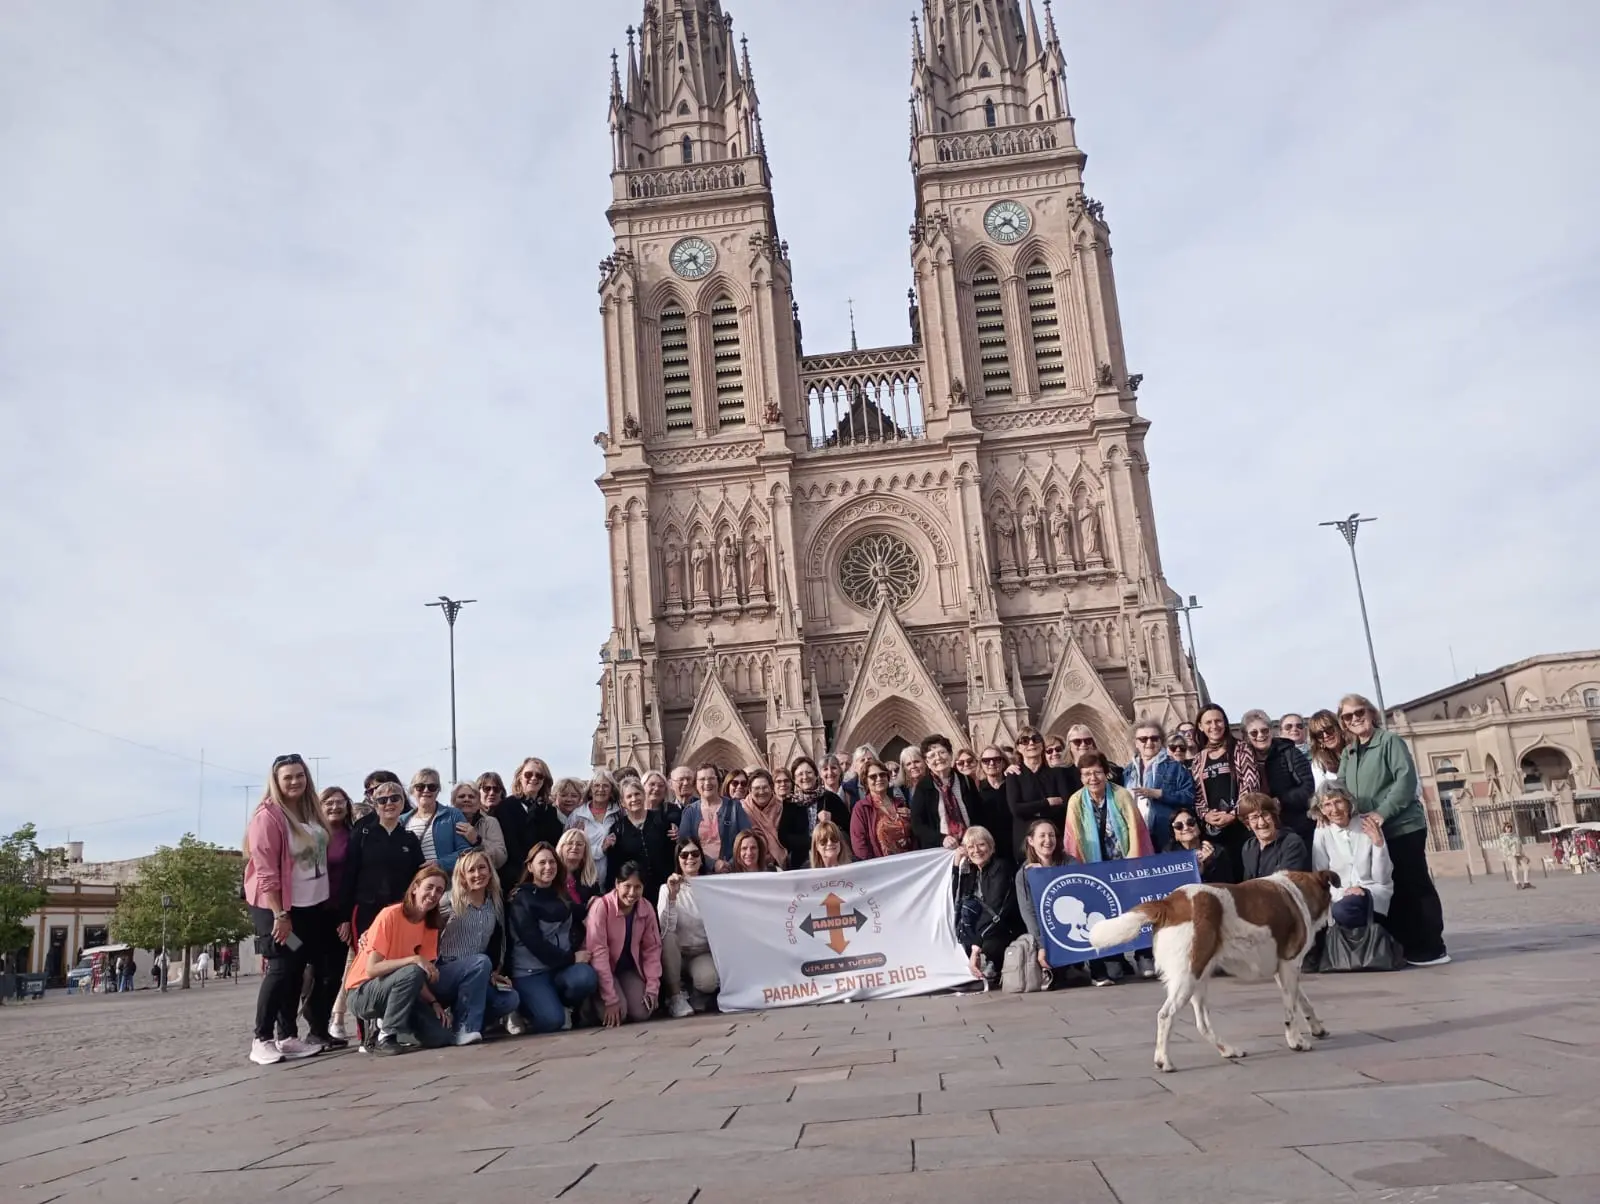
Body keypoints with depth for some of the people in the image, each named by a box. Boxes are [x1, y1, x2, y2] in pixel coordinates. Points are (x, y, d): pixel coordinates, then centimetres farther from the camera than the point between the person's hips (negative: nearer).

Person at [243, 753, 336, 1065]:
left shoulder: (311, 811, 9)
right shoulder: (268, 816, -14)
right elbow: (265, 871, -18)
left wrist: (334, 902, 12)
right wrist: (279, 914, -20)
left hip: (314, 905, 7)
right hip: (277, 908, -7)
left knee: (297, 970, 9)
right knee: (282, 969, -10)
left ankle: (287, 1036, 15)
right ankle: (262, 1040, -2)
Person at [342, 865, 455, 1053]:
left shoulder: (431, 926, 1)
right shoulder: (390, 915, -17)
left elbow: (421, 978, 2)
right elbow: (372, 968, -23)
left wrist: (433, 1002, -14)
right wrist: (414, 959, -31)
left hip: (398, 992, 6)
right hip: (363, 994, -6)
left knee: (441, 1037, -12)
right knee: (412, 973, -34)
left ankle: (385, 1021, 9)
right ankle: (386, 1036, -18)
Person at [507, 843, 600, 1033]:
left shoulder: (563, 895, 13)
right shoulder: (521, 899, -7)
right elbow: (534, 942, -15)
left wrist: (587, 908, -8)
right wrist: (571, 958, -15)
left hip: (563, 967, 5)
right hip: (531, 972, -5)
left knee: (586, 977, -30)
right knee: (551, 1021, -26)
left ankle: (563, 1007, 3)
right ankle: (524, 1010, 9)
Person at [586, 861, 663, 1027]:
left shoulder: (647, 908, -10)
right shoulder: (601, 906, -25)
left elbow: (652, 949, -2)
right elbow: (598, 951, -27)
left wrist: (652, 987, -11)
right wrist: (611, 999, -28)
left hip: (629, 968, 4)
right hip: (604, 969, -4)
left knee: (641, 1013, -16)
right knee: (618, 1012, -25)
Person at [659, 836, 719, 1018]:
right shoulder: (668, 888, -5)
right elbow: (665, 930, -21)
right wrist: (672, 896, -31)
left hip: (705, 952, 0)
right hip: (677, 954, 0)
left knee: (708, 980, -32)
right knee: (668, 938, -33)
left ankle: (695, 995, 6)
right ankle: (675, 996, -15)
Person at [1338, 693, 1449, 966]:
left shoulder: (1390, 741, -4)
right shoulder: (1348, 753, 15)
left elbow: (1406, 778, -14)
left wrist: (1382, 813, -20)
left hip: (1403, 826, -6)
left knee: (1415, 886, -3)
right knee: (1392, 889, 8)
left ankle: (1431, 948, 3)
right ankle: (1404, 947, 14)